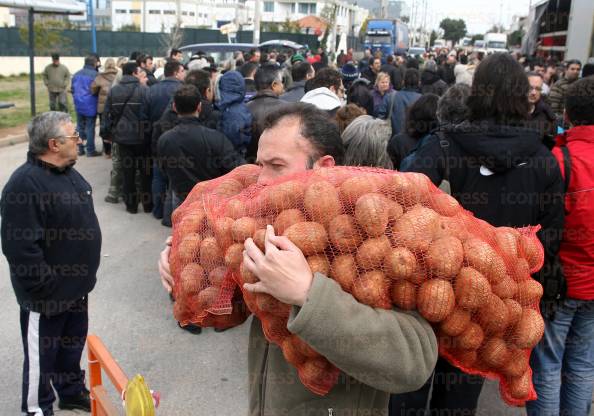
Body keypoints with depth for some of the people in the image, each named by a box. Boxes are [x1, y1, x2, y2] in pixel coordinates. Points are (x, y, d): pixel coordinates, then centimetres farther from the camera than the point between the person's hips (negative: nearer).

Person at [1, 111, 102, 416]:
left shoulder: (67, 172, 4)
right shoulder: (24, 184, -26)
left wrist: (85, 276, 18)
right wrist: (45, 291, -22)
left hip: (75, 286, 8)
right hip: (47, 295, -8)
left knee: (73, 345, 24)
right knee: (42, 354, 12)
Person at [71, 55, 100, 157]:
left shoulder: (77, 74, 8)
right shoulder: (95, 74, -14)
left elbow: (72, 89, 12)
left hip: (79, 105, 6)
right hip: (90, 106, -6)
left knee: (80, 127, 13)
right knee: (90, 128, -1)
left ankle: (80, 149, 16)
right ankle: (90, 150, 2)